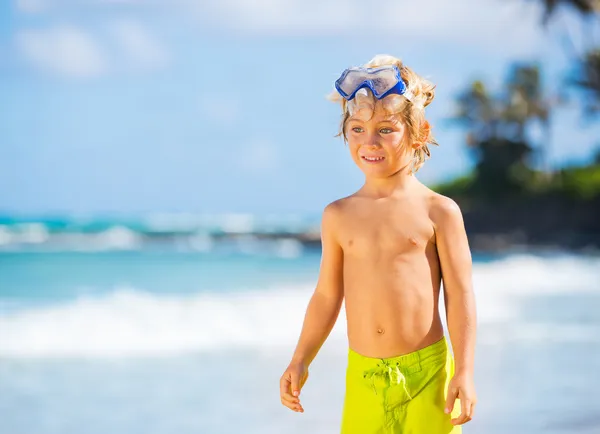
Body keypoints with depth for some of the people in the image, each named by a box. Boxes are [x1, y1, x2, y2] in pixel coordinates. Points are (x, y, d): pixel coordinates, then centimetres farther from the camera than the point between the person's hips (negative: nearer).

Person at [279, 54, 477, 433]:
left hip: (426, 371, -3)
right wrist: (301, 361, 12)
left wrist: (465, 372, -7)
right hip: (363, 374, 3)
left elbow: (460, 296, -3)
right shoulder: (339, 216, 6)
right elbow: (327, 295, 13)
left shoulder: (438, 212, -4)